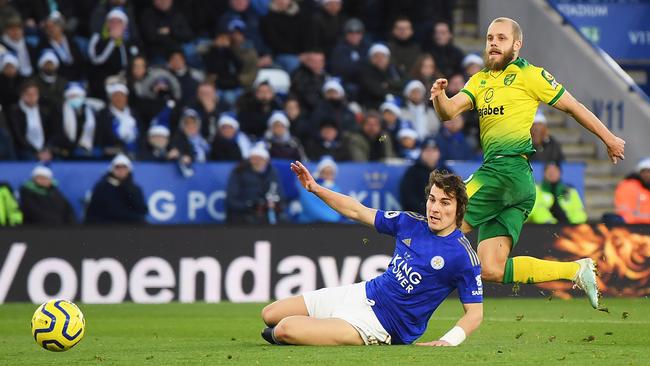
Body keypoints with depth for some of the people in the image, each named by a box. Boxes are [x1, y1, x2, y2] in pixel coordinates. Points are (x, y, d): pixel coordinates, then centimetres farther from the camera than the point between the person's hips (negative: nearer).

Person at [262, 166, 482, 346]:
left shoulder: (463, 256, -17)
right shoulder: (411, 223, 2)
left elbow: (475, 312, -14)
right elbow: (358, 212, 13)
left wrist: (449, 340, -31)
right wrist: (315, 188, 5)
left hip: (380, 323, -7)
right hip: (362, 294, 7)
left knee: (286, 329, -20)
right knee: (270, 315, 11)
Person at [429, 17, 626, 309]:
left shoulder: (529, 75, 2)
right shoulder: (479, 81, 22)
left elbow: (573, 107, 9)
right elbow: (449, 112, 10)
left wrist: (609, 139, 14)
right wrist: (439, 97, -13)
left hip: (511, 168, -8)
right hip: (493, 169, 8)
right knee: (491, 271, -1)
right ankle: (576, 270, 6)